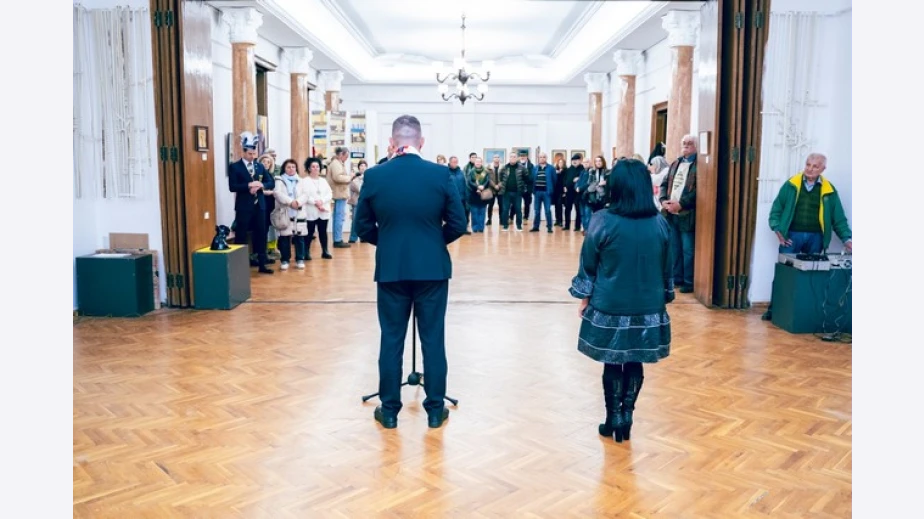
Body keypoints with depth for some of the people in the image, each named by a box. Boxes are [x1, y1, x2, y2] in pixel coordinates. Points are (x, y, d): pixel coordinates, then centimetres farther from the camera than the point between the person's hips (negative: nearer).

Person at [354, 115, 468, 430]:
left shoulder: (374, 176, -5)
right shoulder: (441, 174, -7)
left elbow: (363, 227, 2)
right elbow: (458, 225, -3)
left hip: (390, 269, 1)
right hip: (433, 268, 0)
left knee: (391, 340, 10)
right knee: (433, 339, 9)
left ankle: (389, 410, 20)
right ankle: (435, 409, 18)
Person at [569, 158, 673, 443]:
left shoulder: (603, 221, -12)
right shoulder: (660, 224, -2)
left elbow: (588, 265, -5)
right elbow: (667, 268, 8)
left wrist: (585, 298, 7)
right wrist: (662, 299, 20)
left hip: (610, 307, -2)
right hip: (648, 309, 3)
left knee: (612, 364, 11)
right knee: (634, 363, 15)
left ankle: (614, 420, 20)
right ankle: (626, 416, 22)